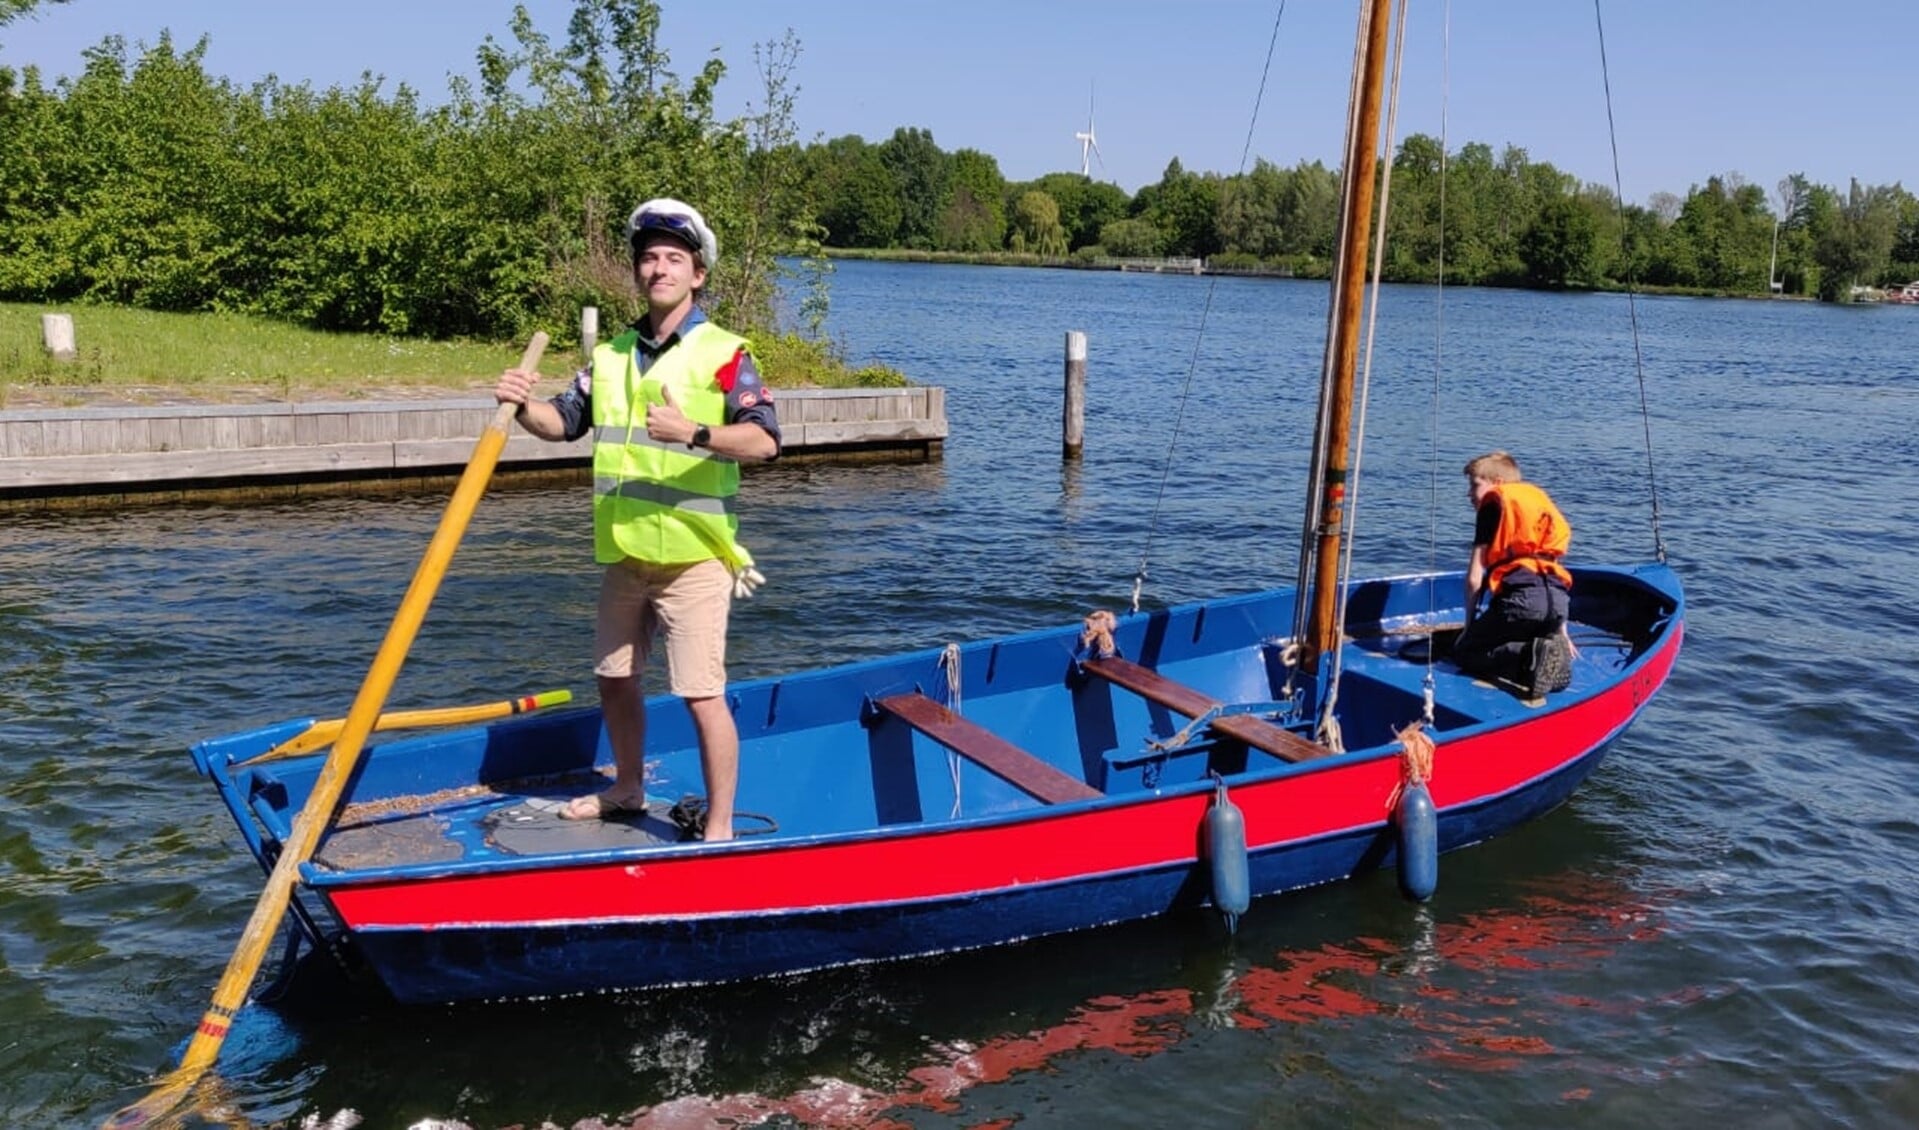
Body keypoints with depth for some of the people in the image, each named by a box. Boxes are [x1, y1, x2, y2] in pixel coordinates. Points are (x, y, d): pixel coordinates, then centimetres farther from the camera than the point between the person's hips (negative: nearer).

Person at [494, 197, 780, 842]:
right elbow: (564, 423, 14)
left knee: (701, 695, -5)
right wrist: (523, 406, -7)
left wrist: (694, 434, -34)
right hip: (623, 554, 7)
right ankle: (627, 790, 41)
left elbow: (764, 439, -19)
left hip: (693, 556, -7)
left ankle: (719, 827, 8)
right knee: (615, 679, 20)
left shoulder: (723, 353, -8)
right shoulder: (611, 354, 12)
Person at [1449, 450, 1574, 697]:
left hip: (1521, 597, -6)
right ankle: (1553, 654, -6)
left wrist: (1470, 624, 15)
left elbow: (1474, 578, 5)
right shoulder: (1539, 501, 29)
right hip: (1558, 600, 6)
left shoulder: (1493, 503, 11)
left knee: (1463, 651, 9)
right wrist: (1560, 630, 34)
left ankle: (1530, 656, -16)